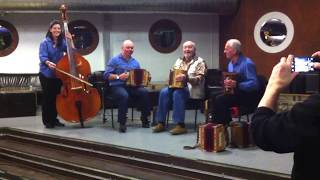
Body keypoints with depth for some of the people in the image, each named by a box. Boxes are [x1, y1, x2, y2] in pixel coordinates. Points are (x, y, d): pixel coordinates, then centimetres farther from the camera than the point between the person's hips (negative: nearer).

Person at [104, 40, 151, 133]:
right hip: (118, 86, -4)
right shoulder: (114, 60, 2)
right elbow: (106, 75, -4)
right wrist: (118, 77, -18)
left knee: (145, 92, -24)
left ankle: (144, 119, -11)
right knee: (124, 95, -38)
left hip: (132, 86, 5)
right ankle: (122, 123, -27)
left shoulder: (135, 62, 18)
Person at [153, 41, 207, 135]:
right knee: (164, 92, -23)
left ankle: (180, 125, -33)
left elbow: (199, 79, -13)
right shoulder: (179, 61, 19)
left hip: (192, 88, -6)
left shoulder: (199, 62, -1)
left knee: (177, 93, -35)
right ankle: (161, 123, -20)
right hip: (177, 85, 6)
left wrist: (186, 78, -30)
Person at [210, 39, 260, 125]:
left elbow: (254, 84, -25)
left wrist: (237, 85, -32)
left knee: (220, 99, -24)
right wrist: (227, 83, -2)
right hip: (235, 92, 9)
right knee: (214, 97, -12)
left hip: (248, 95, -9)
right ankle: (215, 122, -11)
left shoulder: (247, 63, -17)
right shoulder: (230, 63, 12)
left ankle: (225, 124, -11)